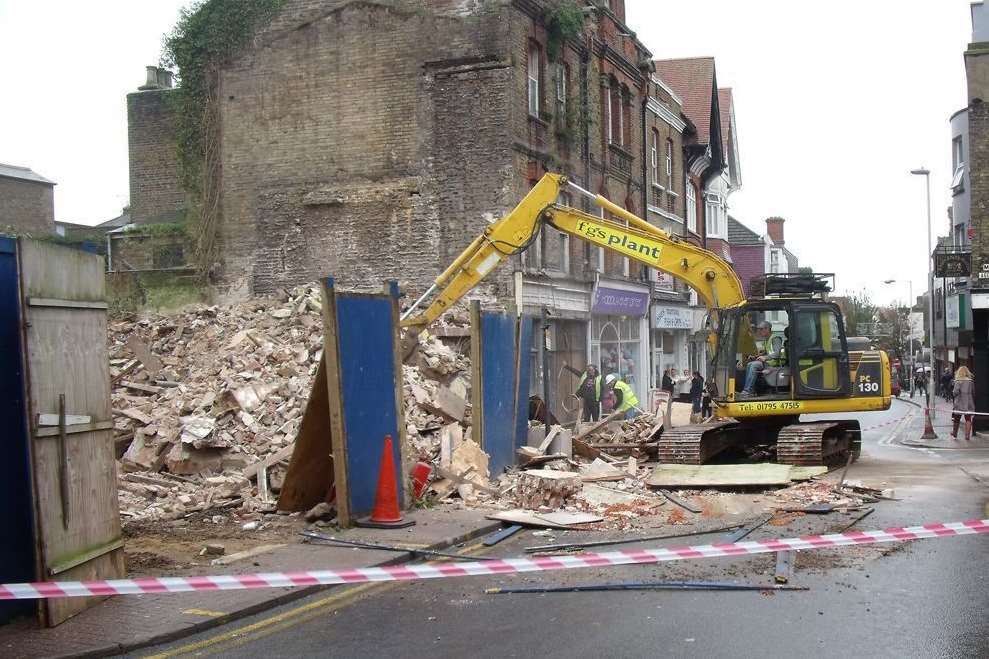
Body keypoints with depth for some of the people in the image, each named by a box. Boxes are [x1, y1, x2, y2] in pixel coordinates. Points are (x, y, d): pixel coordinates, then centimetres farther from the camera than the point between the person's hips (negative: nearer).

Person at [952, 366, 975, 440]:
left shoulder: (958, 382, -10)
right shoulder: (971, 381, -1)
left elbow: (956, 392, -17)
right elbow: (973, 393, 4)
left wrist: (954, 392, 5)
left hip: (959, 403, -2)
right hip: (969, 403, 2)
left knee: (956, 419, 12)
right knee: (968, 419, 6)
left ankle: (954, 434, 23)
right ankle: (967, 435, 1)